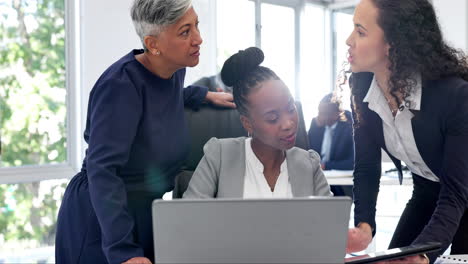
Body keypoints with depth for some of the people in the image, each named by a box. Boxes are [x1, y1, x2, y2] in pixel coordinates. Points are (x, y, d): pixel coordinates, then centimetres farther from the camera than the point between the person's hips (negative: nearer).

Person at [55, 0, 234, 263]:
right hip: (102, 222, -7)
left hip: (149, 218, 7)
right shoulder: (121, 83, -23)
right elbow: (103, 169, -31)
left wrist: (204, 95, 11)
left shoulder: (175, 72, 0)